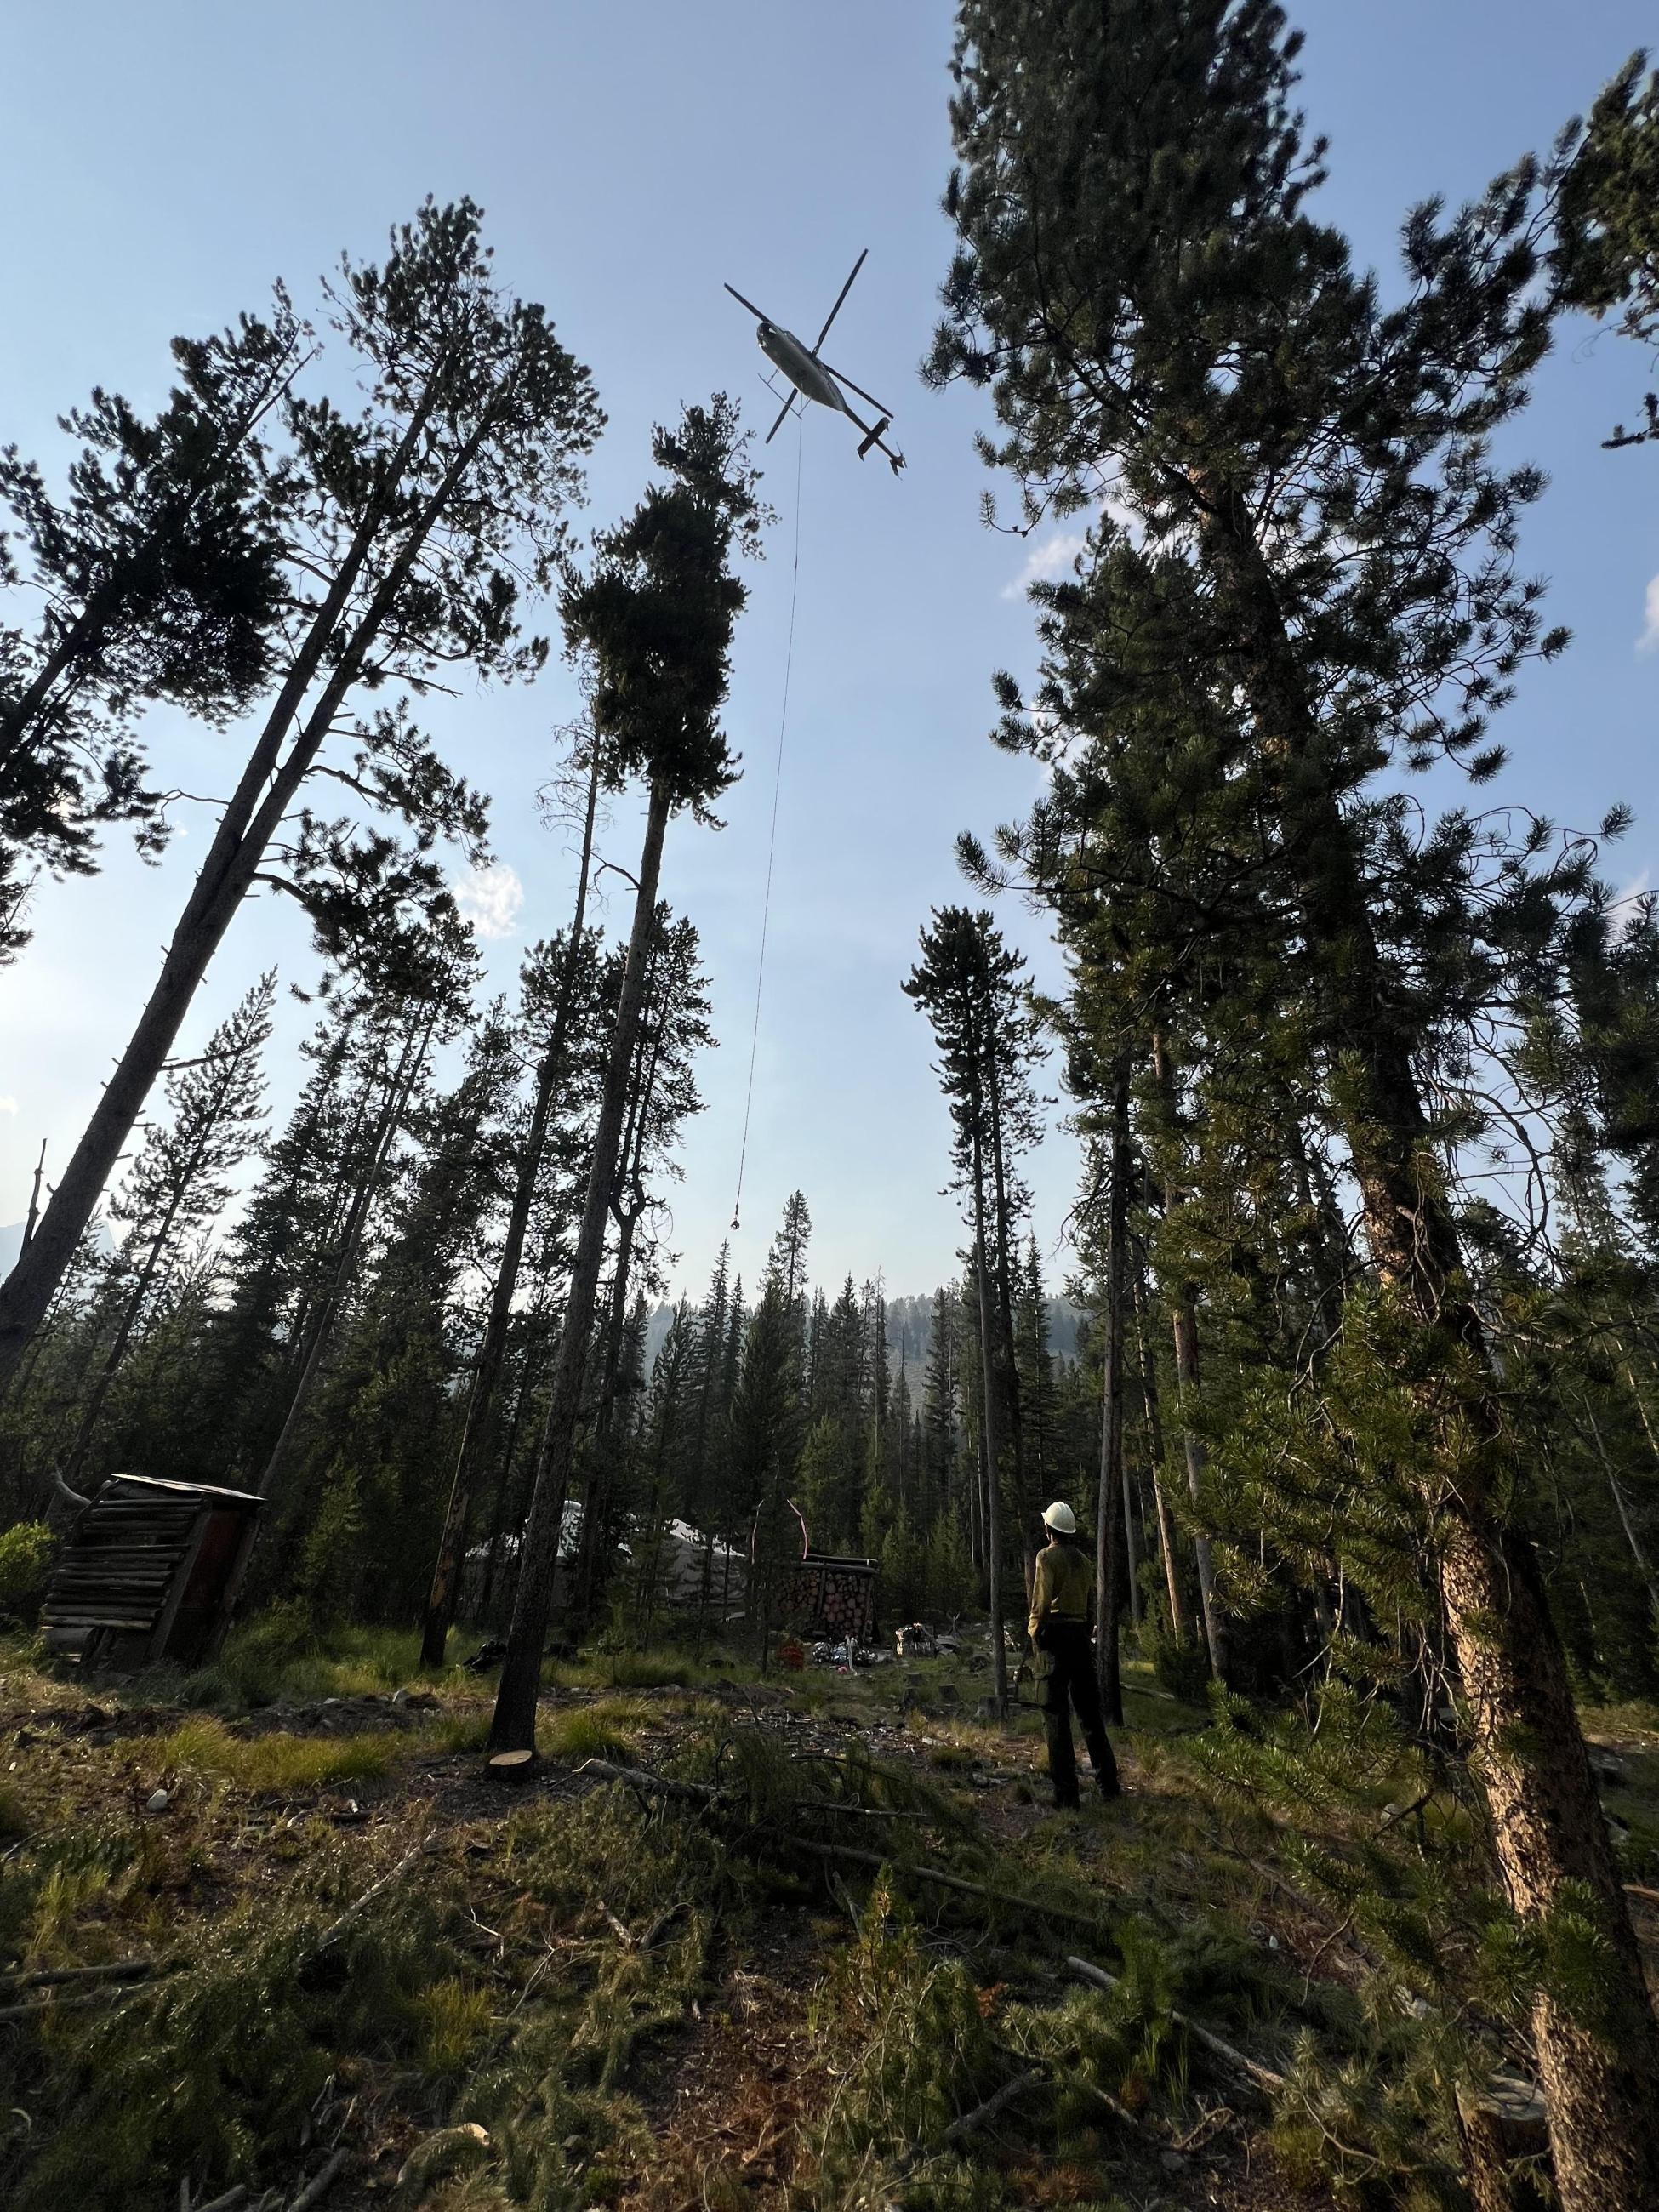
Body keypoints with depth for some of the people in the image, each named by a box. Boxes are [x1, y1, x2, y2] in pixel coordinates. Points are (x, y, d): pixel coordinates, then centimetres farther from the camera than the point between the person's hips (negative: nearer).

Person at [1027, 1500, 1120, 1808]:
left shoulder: (1048, 1556, -7)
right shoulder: (1083, 1558, 11)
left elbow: (1041, 1600, -14)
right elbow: (1091, 1601, 11)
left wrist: (1034, 1633, -3)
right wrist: (1084, 1628, 15)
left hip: (1056, 1634, -6)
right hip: (1081, 1634, 6)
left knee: (1056, 1713, -2)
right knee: (1089, 1709, 17)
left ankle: (1066, 1795, -2)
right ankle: (1108, 1783, 24)